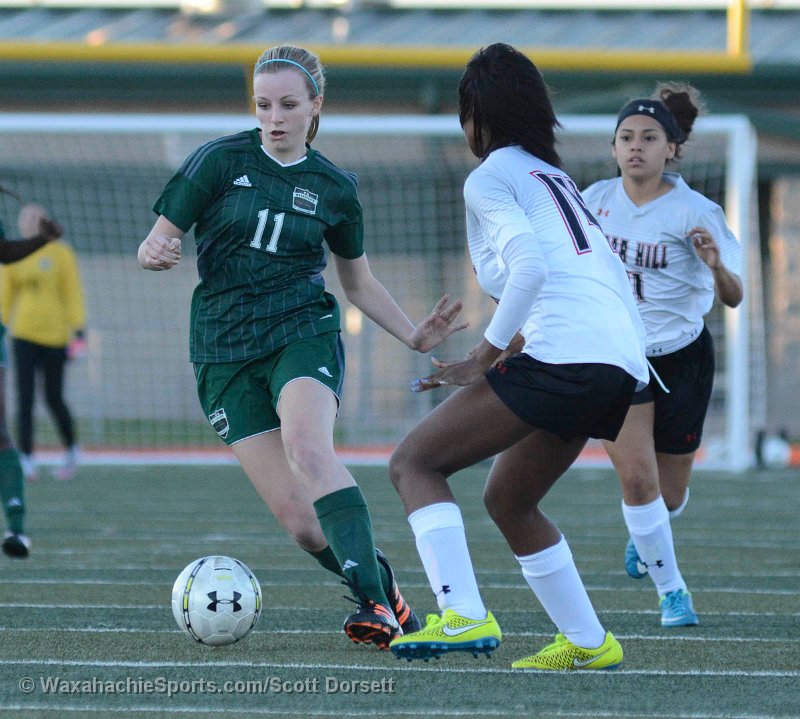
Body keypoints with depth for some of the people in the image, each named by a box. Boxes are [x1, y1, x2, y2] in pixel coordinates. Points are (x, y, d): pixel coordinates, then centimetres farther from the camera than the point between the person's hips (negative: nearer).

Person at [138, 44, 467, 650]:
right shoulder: (220, 161, 0)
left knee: (309, 450, -33)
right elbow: (158, 244, 1)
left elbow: (359, 282, 21)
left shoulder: (334, 187, 8)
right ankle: (382, 587, 12)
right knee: (295, 516, -11)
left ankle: (373, 600, -38)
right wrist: (155, 252, -23)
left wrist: (415, 335, 8)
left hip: (303, 333, 0)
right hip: (225, 349, 0)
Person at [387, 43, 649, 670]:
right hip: (621, 360, 9)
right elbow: (611, 276, 25)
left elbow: (530, 267, -14)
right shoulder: (557, 177, 28)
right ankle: (588, 643, 21)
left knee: (414, 462, -4)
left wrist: (484, 357, -10)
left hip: (562, 351, -9)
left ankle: (463, 616, -21)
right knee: (508, 500, 24)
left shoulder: (491, 178, 3)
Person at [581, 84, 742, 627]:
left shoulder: (695, 212, -15)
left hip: (682, 356, -1)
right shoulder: (595, 200, -4)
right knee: (636, 476, -16)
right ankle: (672, 591, 2)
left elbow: (733, 297, -19)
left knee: (668, 493, 9)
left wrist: (717, 267, -38)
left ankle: (644, 535, 47)